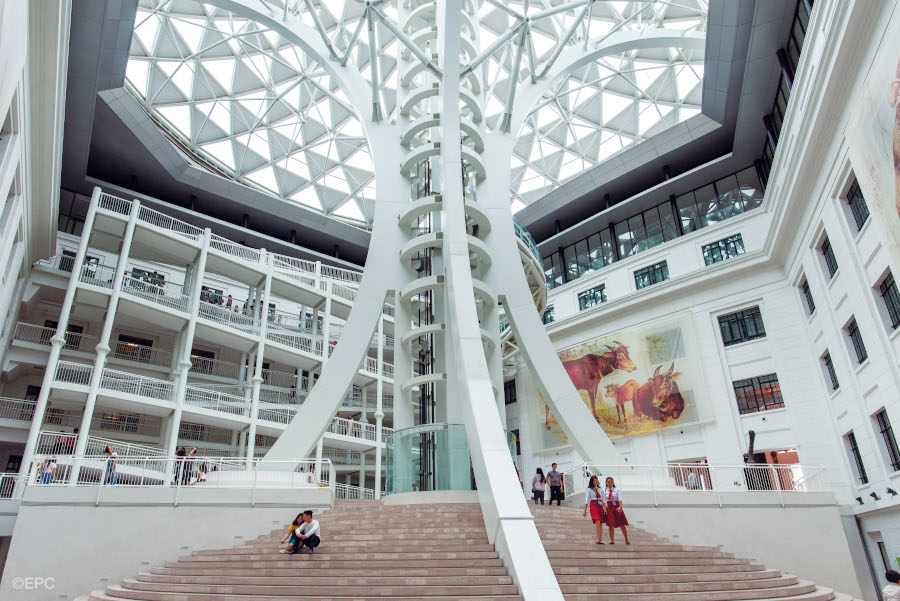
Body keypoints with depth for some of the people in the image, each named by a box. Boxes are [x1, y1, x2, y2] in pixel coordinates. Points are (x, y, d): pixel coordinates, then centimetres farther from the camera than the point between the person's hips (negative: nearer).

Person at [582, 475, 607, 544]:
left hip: (600, 506, 5)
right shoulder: (589, 490, 6)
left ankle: (600, 539, 1)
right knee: (597, 521, -19)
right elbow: (587, 500, 2)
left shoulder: (600, 490, 18)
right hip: (593, 505, -5)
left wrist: (605, 508, 9)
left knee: (601, 523, -1)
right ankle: (598, 539, -24)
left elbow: (603, 500, 20)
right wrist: (585, 510, -3)